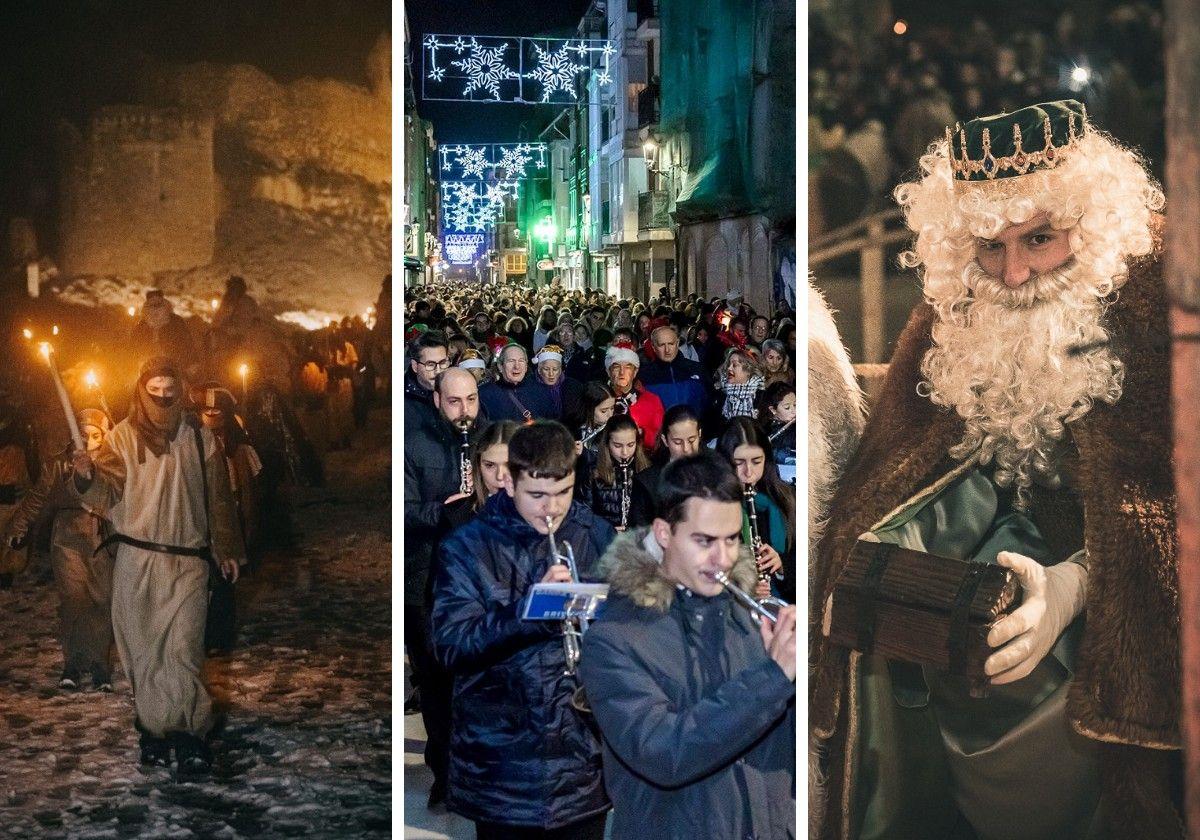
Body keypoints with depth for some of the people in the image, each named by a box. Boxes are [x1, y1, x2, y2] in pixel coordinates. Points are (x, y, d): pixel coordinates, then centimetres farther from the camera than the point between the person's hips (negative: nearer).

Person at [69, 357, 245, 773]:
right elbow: (108, 490, -7)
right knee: (144, 646, 4)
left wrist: (226, 550, 15)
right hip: (136, 557, 0)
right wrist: (88, 475, -29)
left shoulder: (199, 438, 7)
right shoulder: (123, 435, 4)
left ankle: (189, 732, -3)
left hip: (188, 560, 0)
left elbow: (218, 497, 13)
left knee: (184, 648, -7)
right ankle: (154, 729, 15)